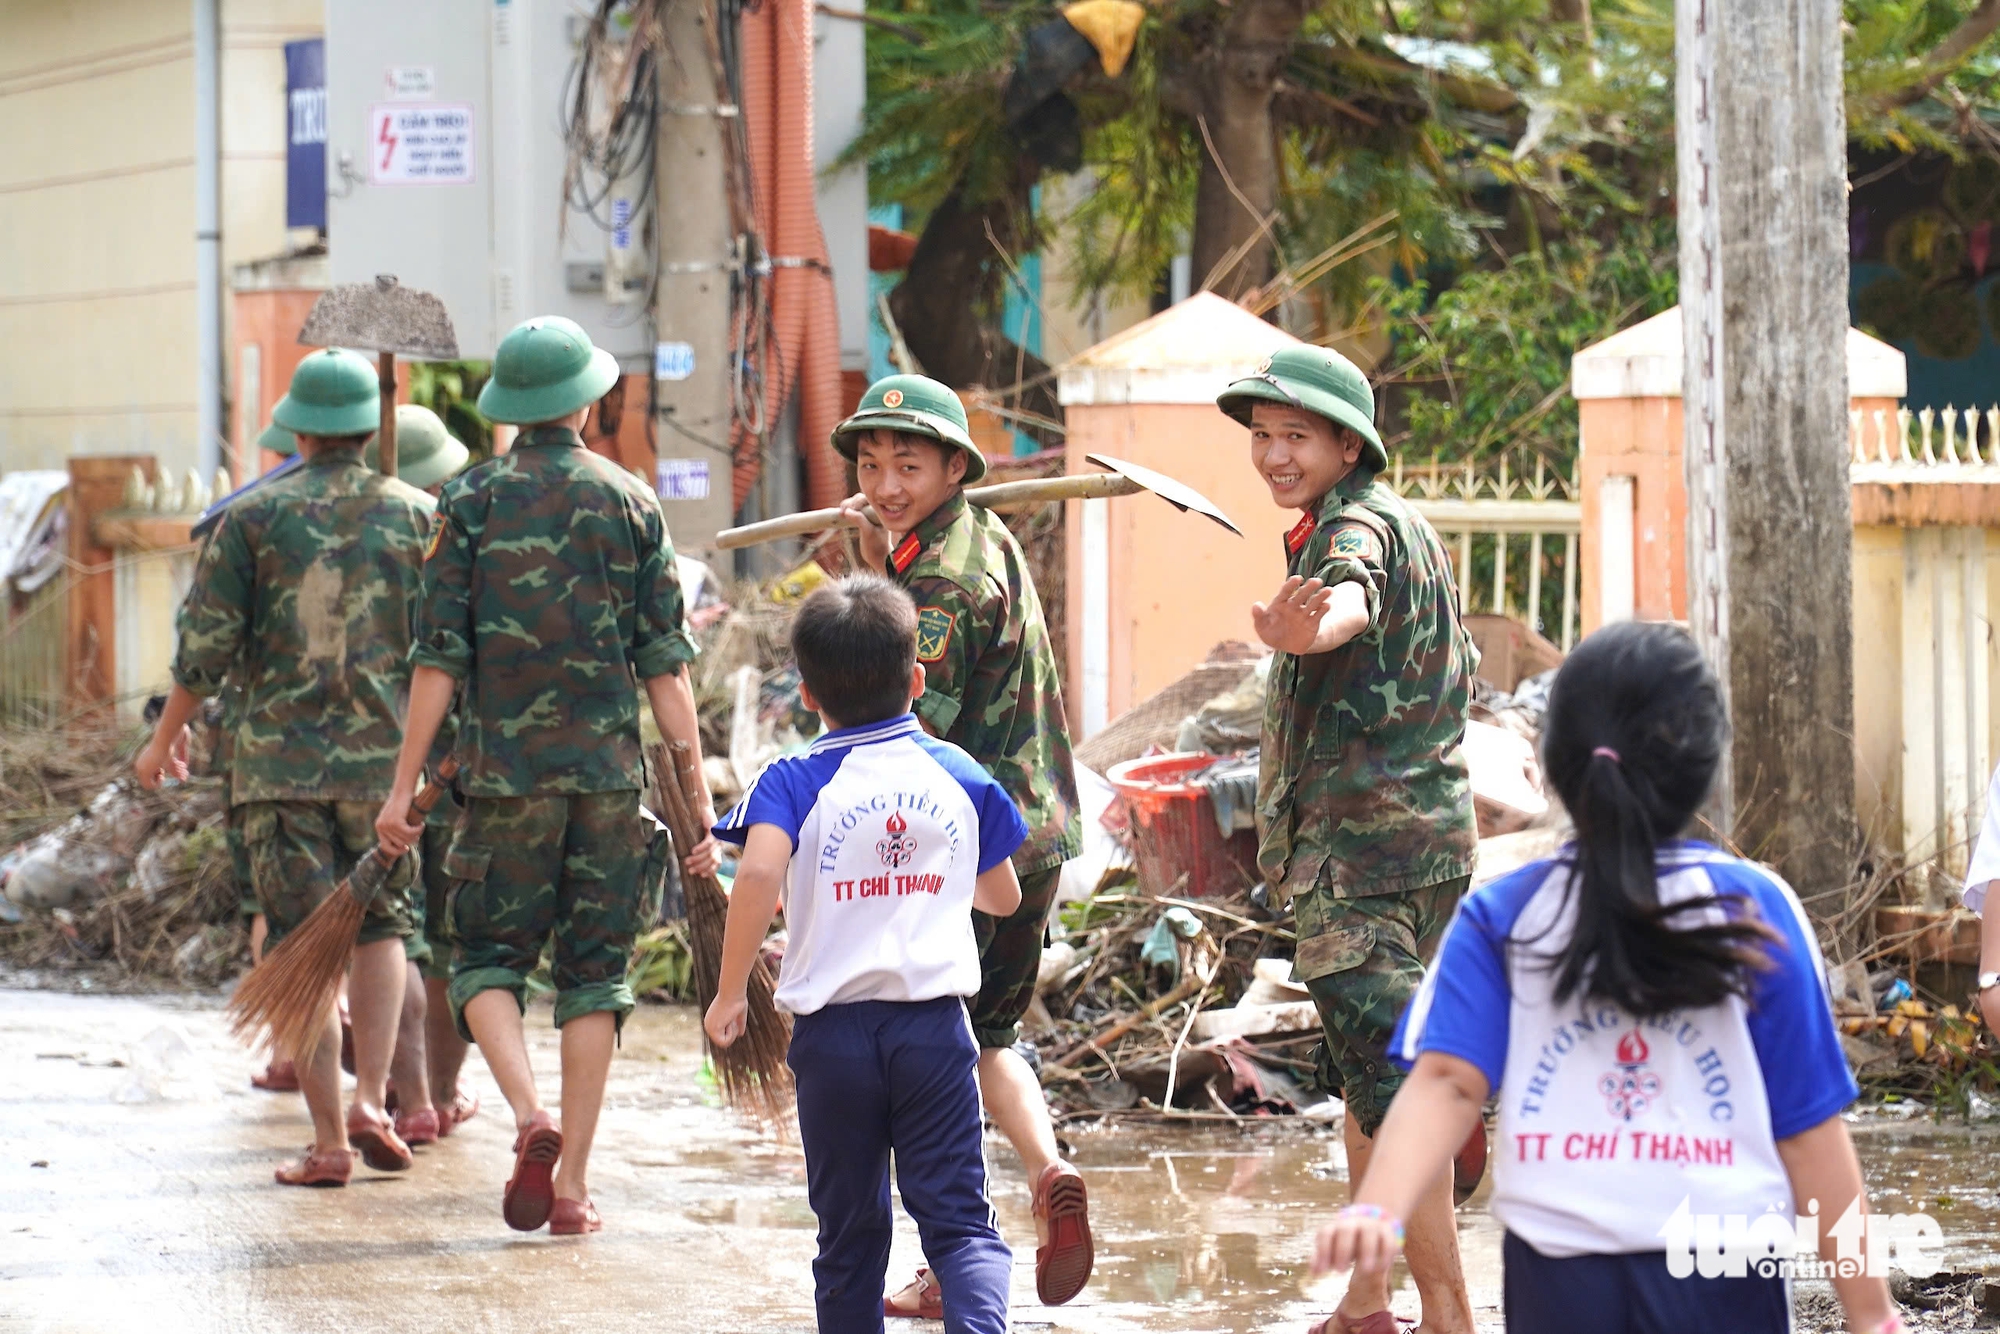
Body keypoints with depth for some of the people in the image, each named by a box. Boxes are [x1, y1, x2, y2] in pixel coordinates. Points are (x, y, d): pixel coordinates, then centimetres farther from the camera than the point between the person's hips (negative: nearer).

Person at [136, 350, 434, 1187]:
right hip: (383, 758, 1)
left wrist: (166, 737, 12)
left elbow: (207, 643, -1)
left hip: (279, 761, -1)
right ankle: (370, 1098, 1)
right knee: (381, 926, 18)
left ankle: (328, 1142, 0)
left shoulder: (253, 517, -2)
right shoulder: (414, 516, 2)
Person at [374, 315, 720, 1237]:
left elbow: (440, 658, -4)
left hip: (505, 771, -1)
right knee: (594, 972, 7)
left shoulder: (470, 502, 0)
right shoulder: (630, 502, 4)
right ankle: (572, 1182, 6)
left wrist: (404, 785, 1)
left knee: (486, 956, 9)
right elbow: (665, 666, 1)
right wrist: (696, 794, 5)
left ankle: (529, 1117, -15)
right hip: (611, 774, 1)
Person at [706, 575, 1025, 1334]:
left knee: (850, 1230, 12)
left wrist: (730, 993, -14)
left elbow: (758, 873, -23)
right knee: (957, 1217, 0)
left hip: (832, 1033, -1)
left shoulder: (795, 783, -4)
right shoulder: (960, 777, 5)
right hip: (934, 1026, 1)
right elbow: (1003, 898, 17)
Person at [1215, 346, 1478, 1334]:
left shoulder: (1357, 526, -15)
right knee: (1364, 1074, 18)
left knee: (1388, 1085, -14)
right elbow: (1455, 670, 33)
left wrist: (1291, 628, -63)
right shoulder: (1405, 527, 18)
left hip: (1361, 845, -11)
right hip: (1428, 836, 11)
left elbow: (1347, 604, -41)